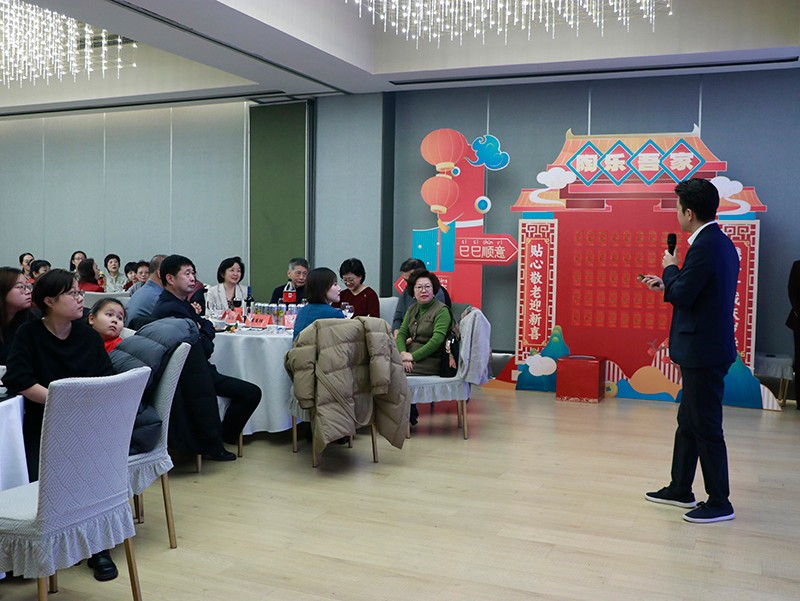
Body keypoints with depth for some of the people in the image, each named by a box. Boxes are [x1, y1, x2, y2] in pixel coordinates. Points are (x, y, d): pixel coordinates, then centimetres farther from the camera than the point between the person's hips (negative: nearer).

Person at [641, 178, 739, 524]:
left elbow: (682, 297, -21)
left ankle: (719, 503, 13)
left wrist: (670, 268, -5)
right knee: (688, 421, 18)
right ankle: (680, 489, 31)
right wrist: (667, 284, 21)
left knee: (706, 427, 1)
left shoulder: (704, 247, -20)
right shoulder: (721, 243, 10)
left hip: (702, 351, -10)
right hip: (704, 348, 10)